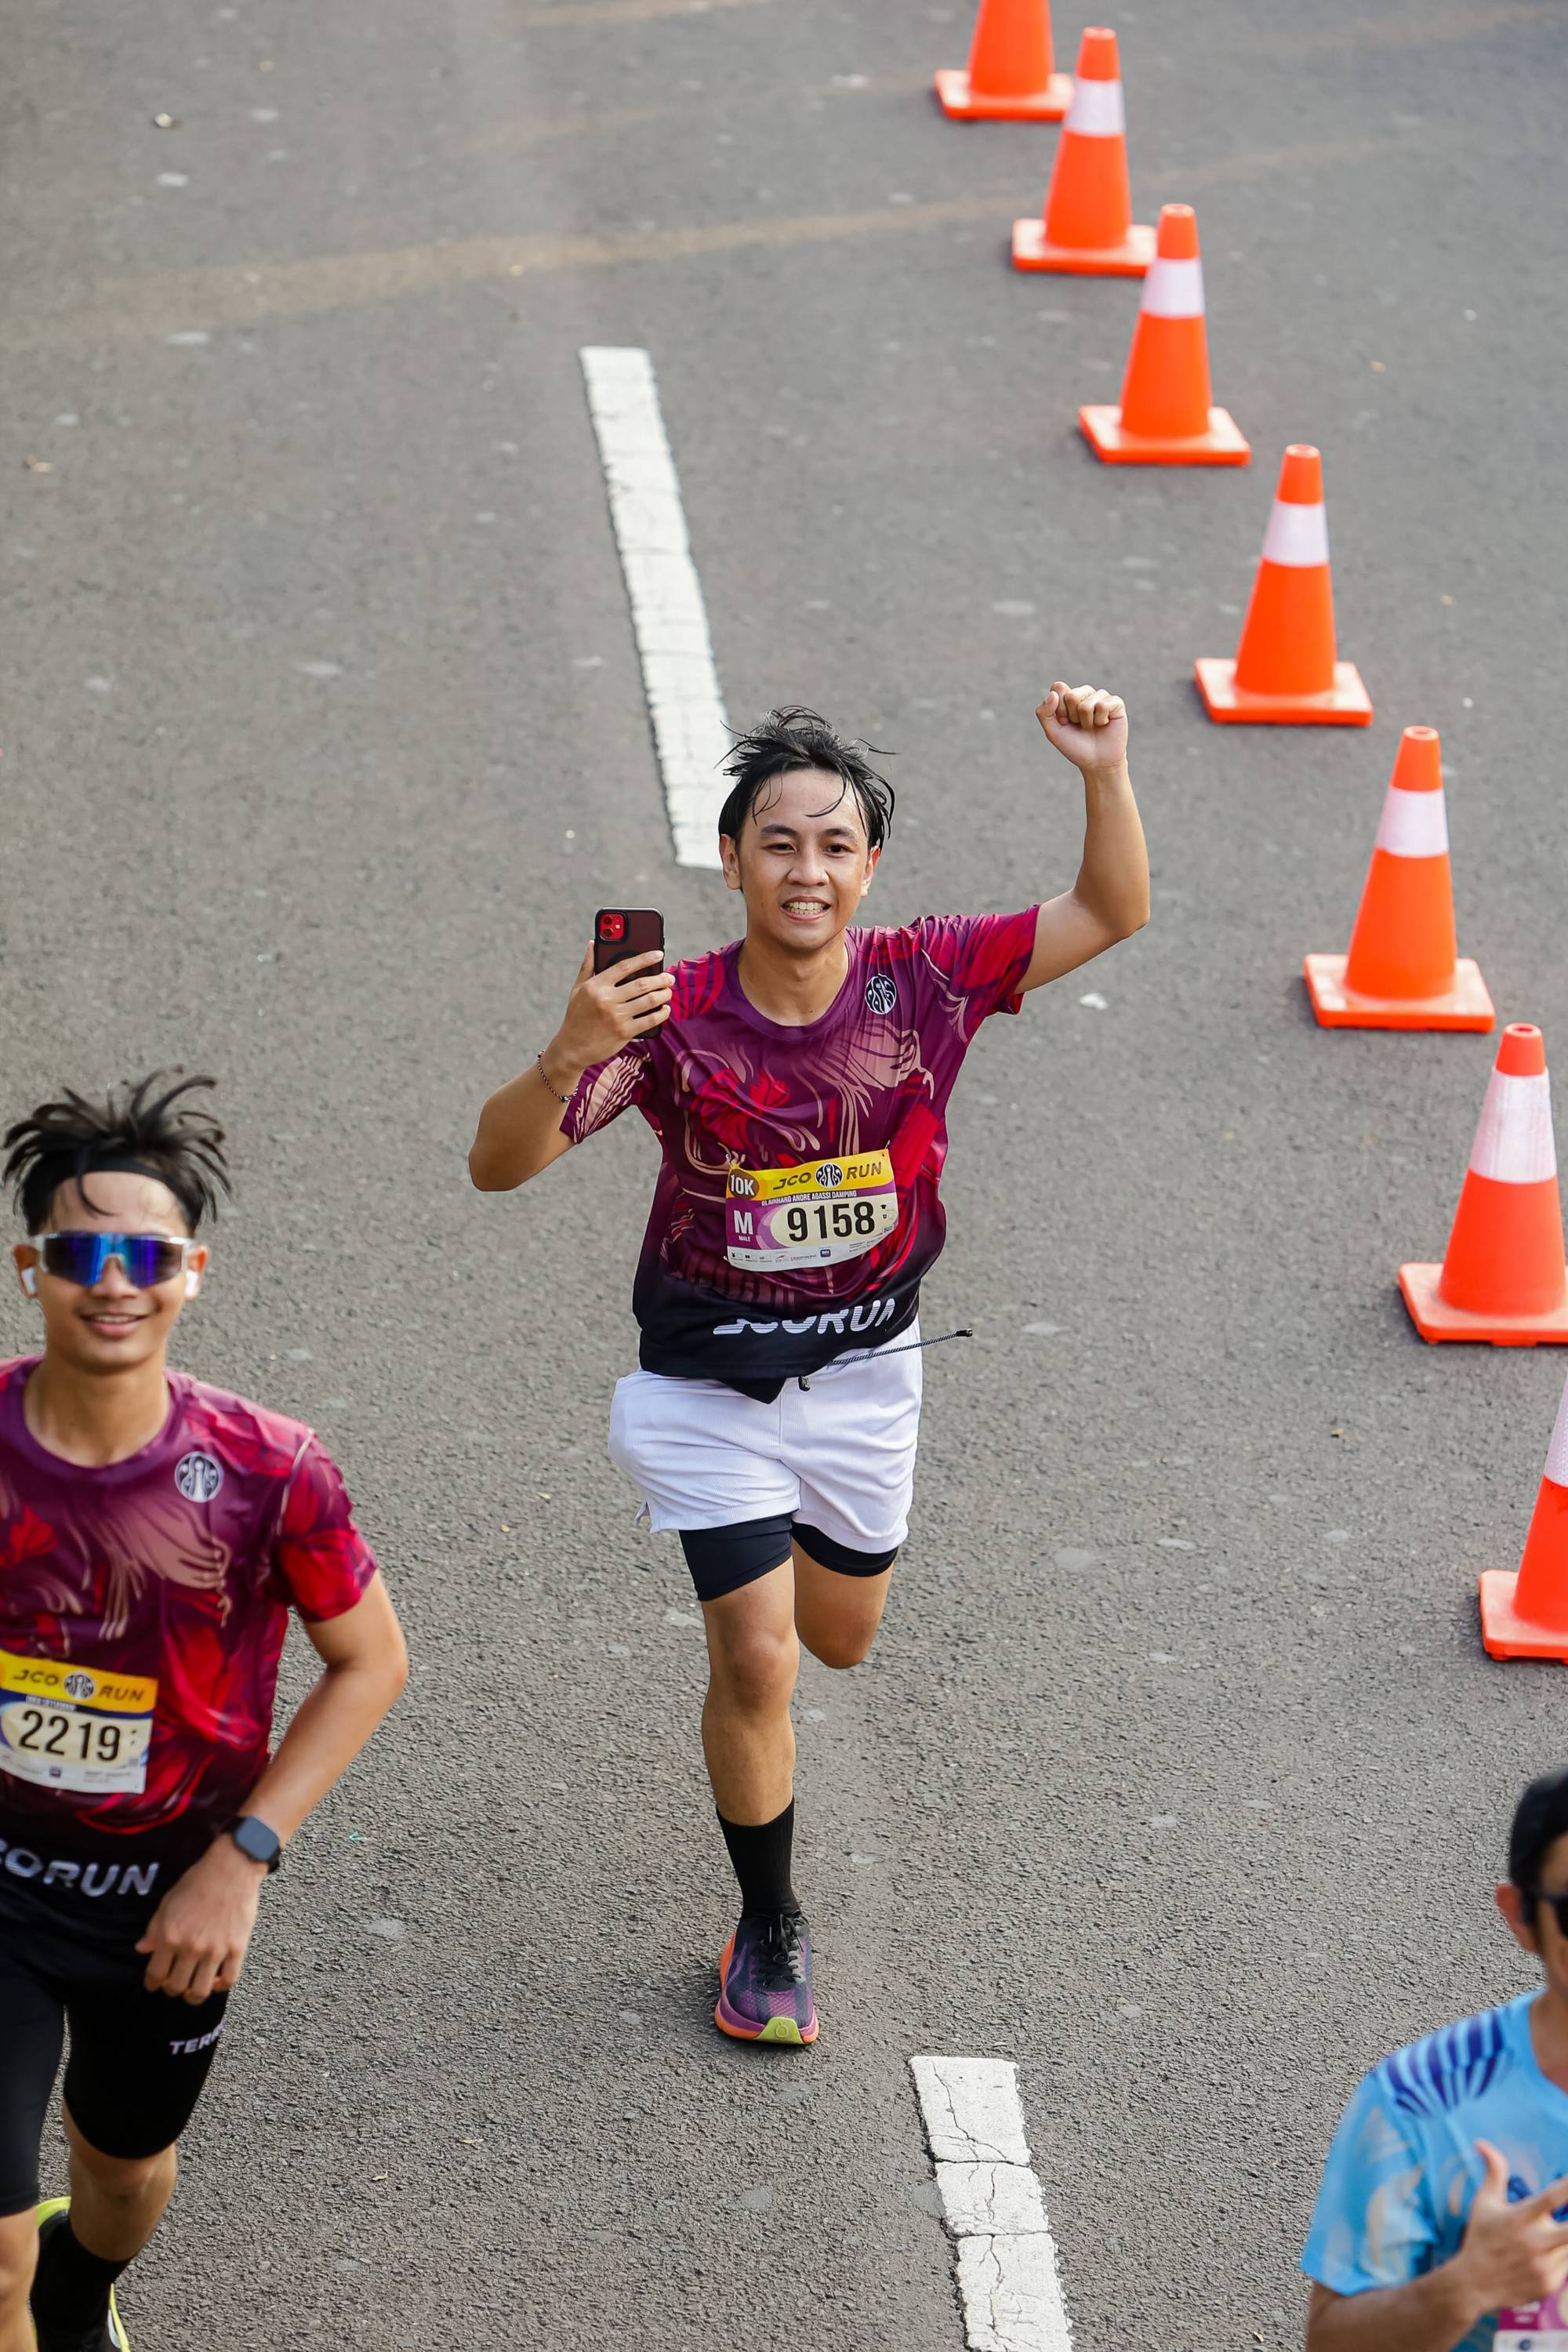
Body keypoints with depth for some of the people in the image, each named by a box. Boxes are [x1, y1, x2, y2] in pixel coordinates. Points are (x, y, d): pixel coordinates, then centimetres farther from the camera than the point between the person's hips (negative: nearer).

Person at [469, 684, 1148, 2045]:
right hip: (713, 1382, -3)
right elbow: (498, 1167, -25)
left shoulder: (923, 982, -16)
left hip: (864, 1370, 3)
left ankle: (774, 1552, 59)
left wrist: (1106, 777, -30)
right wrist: (568, 1061, -45)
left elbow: (1113, 913, -12)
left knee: (841, 1638, 21)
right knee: (756, 1664, -6)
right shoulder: (672, 1017, -22)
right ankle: (771, 1931, 16)